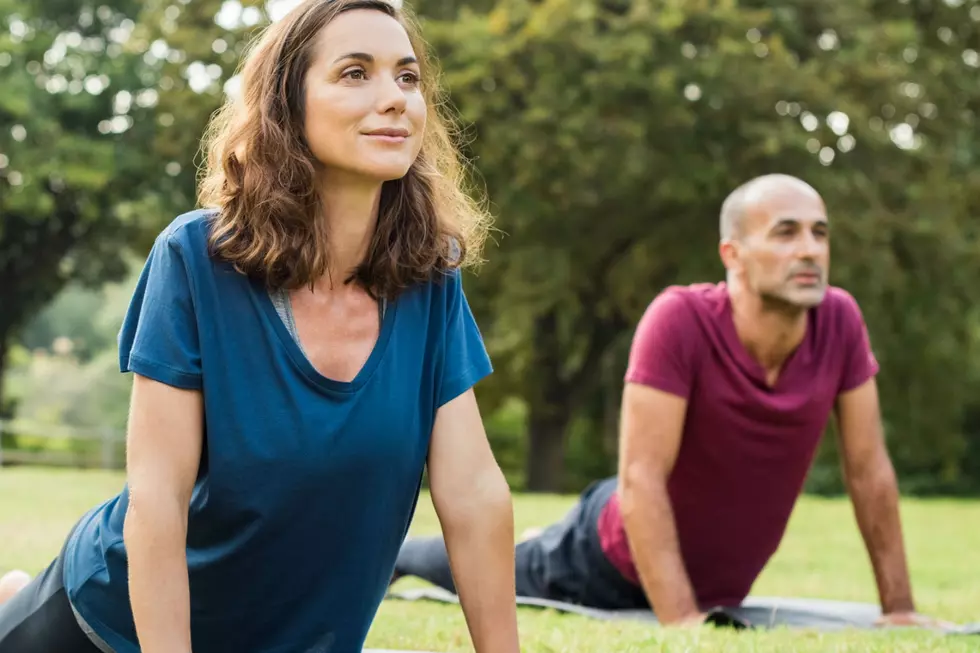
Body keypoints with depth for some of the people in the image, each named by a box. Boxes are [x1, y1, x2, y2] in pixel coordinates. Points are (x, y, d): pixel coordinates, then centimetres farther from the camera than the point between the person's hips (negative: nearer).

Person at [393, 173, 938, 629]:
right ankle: (391, 554, 54)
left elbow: (870, 469, -11)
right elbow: (641, 478, -34)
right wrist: (681, 620, -38)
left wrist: (899, 607, -10)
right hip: (612, 563, -4)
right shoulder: (680, 319, -35)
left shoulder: (840, 321, -21)